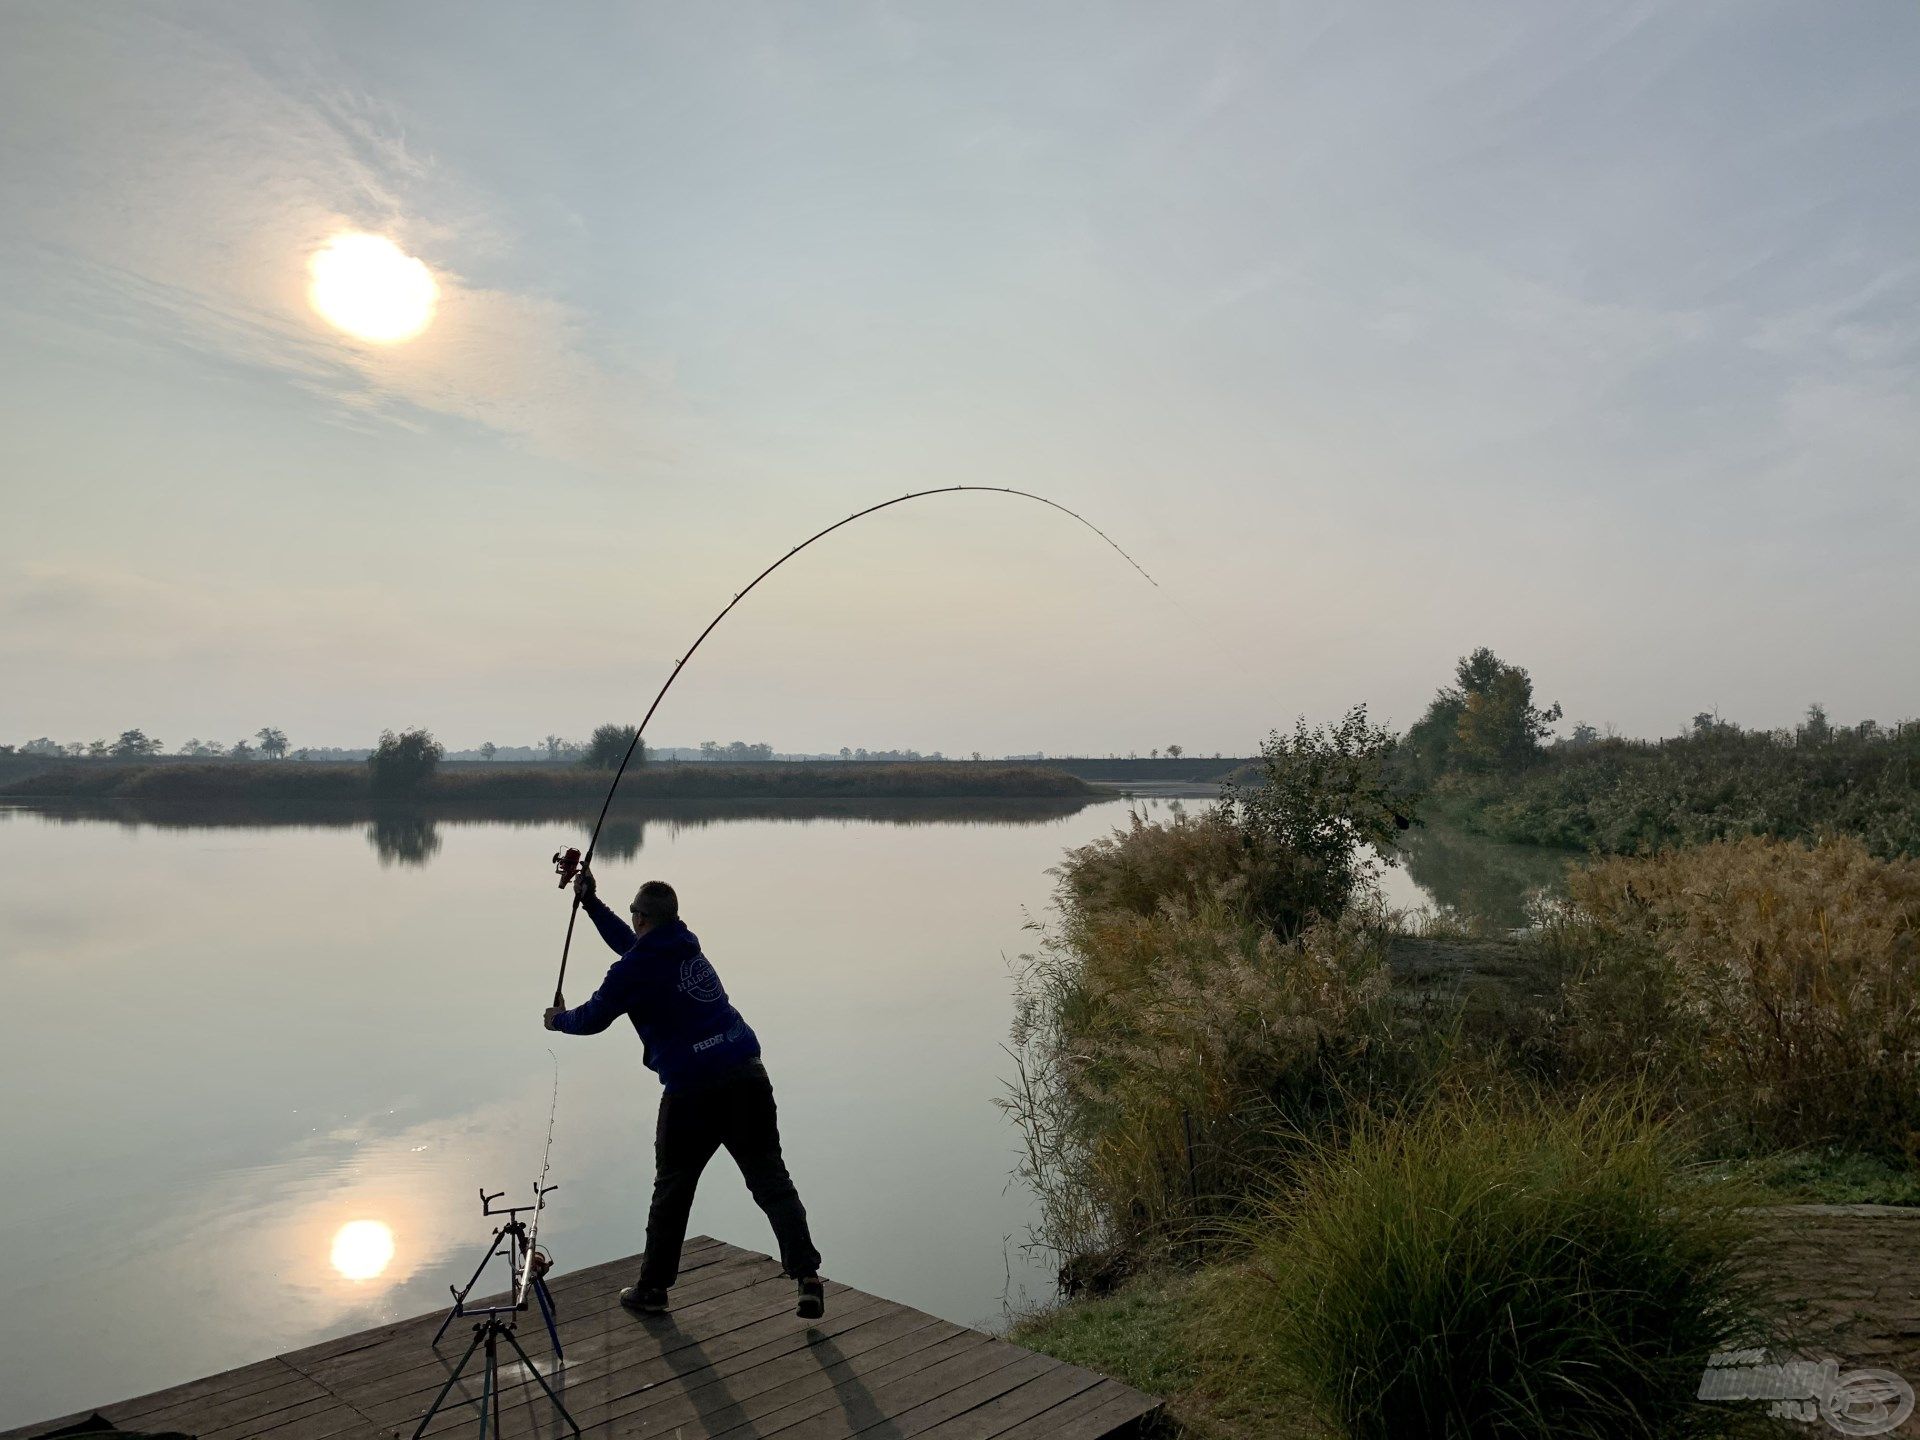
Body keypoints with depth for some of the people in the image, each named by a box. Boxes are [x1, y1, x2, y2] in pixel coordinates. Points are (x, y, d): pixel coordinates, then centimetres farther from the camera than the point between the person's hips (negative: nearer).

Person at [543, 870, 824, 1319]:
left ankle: (653, 1287, 29)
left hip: (692, 1090, -5)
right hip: (748, 1075, 5)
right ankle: (806, 1274, -2)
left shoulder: (634, 970, -3)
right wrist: (590, 902, 40)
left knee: (671, 1190, 14)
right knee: (771, 1180, 6)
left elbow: (592, 1019, 11)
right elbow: (634, 945, 35)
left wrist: (559, 1019, 33)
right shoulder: (686, 946, 16)